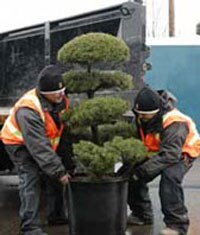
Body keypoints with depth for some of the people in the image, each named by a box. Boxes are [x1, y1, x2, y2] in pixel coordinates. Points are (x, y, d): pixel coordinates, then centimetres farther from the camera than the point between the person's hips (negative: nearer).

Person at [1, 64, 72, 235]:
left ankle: (57, 215, 25)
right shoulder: (28, 110, -37)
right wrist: (59, 171, -35)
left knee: (58, 178, 7)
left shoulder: (61, 100, -14)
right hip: (21, 144, -7)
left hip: (45, 142, 7)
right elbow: (40, 148, -37)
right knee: (31, 180, -18)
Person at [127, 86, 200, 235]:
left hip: (181, 154, -7)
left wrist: (143, 170, -46)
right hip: (156, 151, 7)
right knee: (132, 174, -5)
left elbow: (169, 154, -42)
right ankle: (141, 214, 16)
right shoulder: (141, 118, -14)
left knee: (169, 177, -35)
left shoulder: (175, 123, -36)